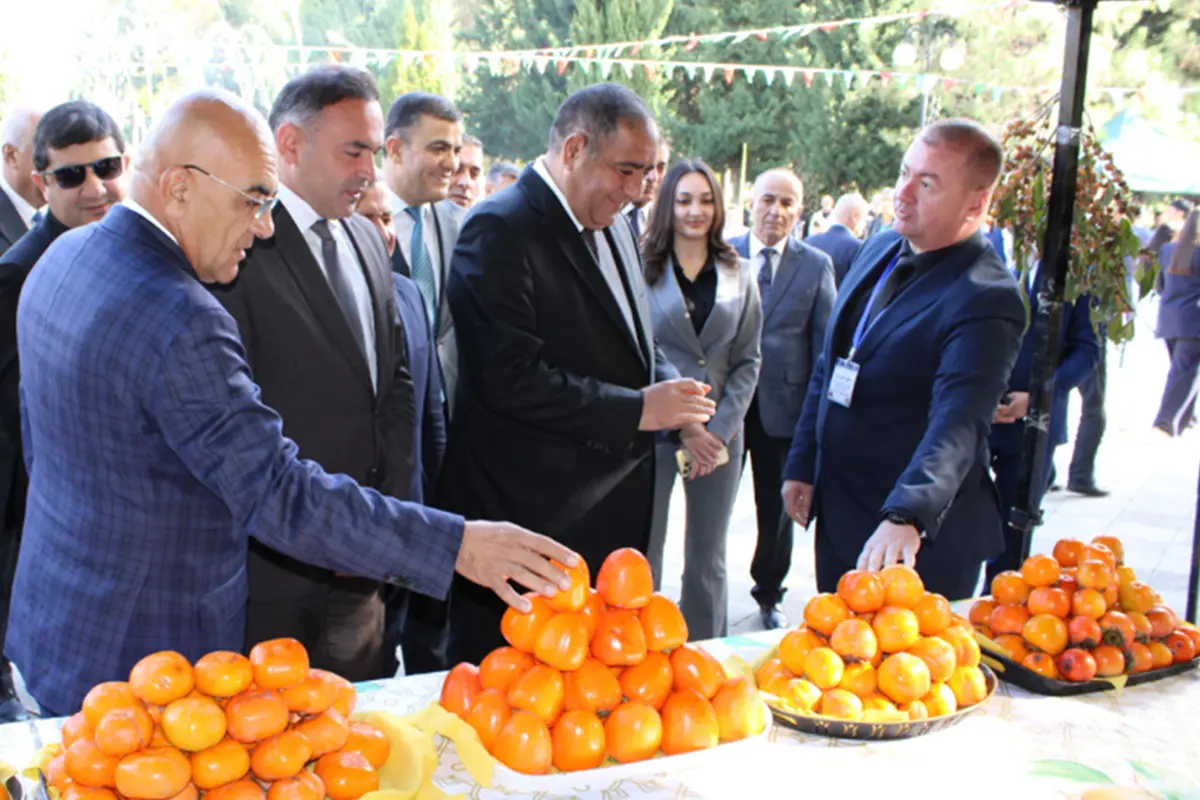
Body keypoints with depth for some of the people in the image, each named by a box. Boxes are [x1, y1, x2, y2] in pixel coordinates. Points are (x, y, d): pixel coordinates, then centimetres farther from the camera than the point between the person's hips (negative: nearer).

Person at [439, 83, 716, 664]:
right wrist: (636, 410, -19)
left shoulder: (614, 228, 14)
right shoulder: (499, 231, -14)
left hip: (613, 511, 8)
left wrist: (674, 396, 2)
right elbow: (511, 377, -23)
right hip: (529, 514, -8)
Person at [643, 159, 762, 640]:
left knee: (708, 562, 12)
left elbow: (748, 360, 5)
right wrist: (681, 427, -12)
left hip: (720, 435, 3)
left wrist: (720, 429, -7)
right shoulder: (642, 269, -4)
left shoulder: (738, 275, 7)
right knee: (642, 557, 4)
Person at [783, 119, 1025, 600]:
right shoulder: (880, 250, 5)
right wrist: (802, 465, 11)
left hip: (919, 542, -7)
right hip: (837, 519, 7)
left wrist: (906, 517, -48)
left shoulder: (986, 299, -21)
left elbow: (956, 426, -34)